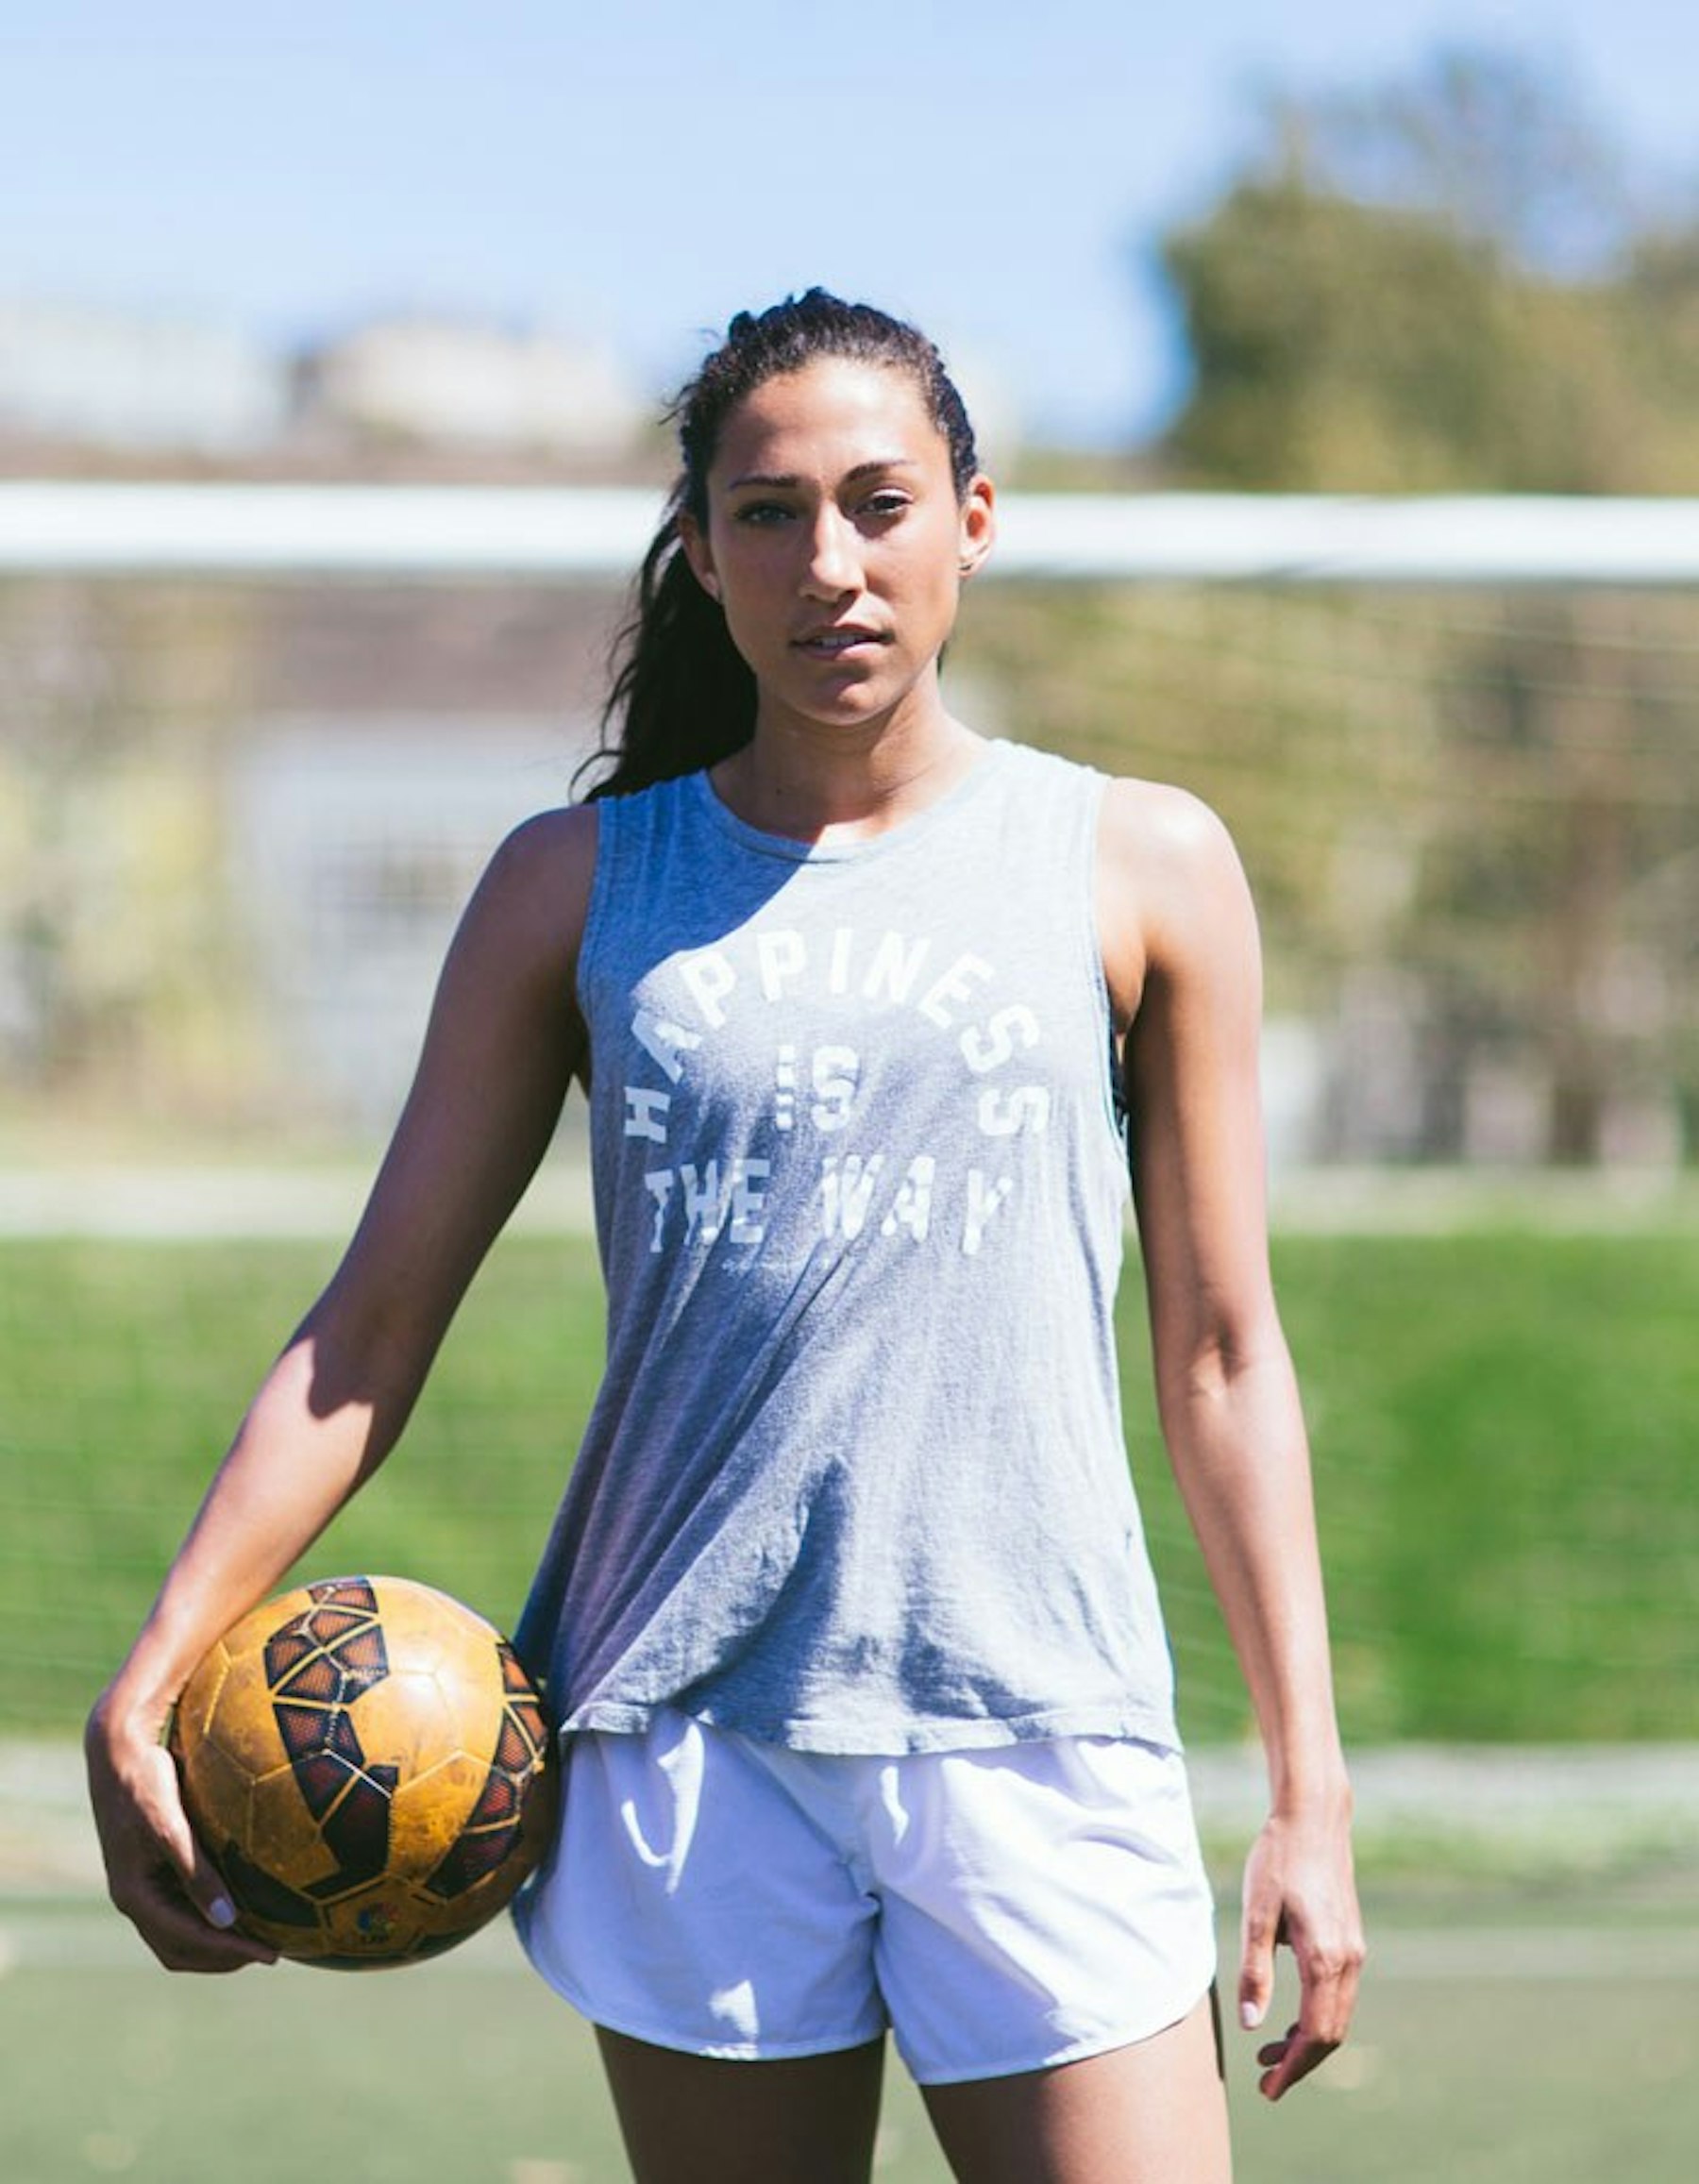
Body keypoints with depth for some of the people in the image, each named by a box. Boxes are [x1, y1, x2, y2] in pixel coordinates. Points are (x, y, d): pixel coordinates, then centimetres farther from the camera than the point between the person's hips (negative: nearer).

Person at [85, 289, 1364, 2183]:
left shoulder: (1141, 870, 7)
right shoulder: (577, 887, 9)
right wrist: (149, 1685, -2)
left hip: (1034, 1742, -1)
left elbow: (1221, 1359, 9)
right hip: (683, 1744, 1)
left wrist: (1306, 1788, 5)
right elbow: (370, 1329, 9)